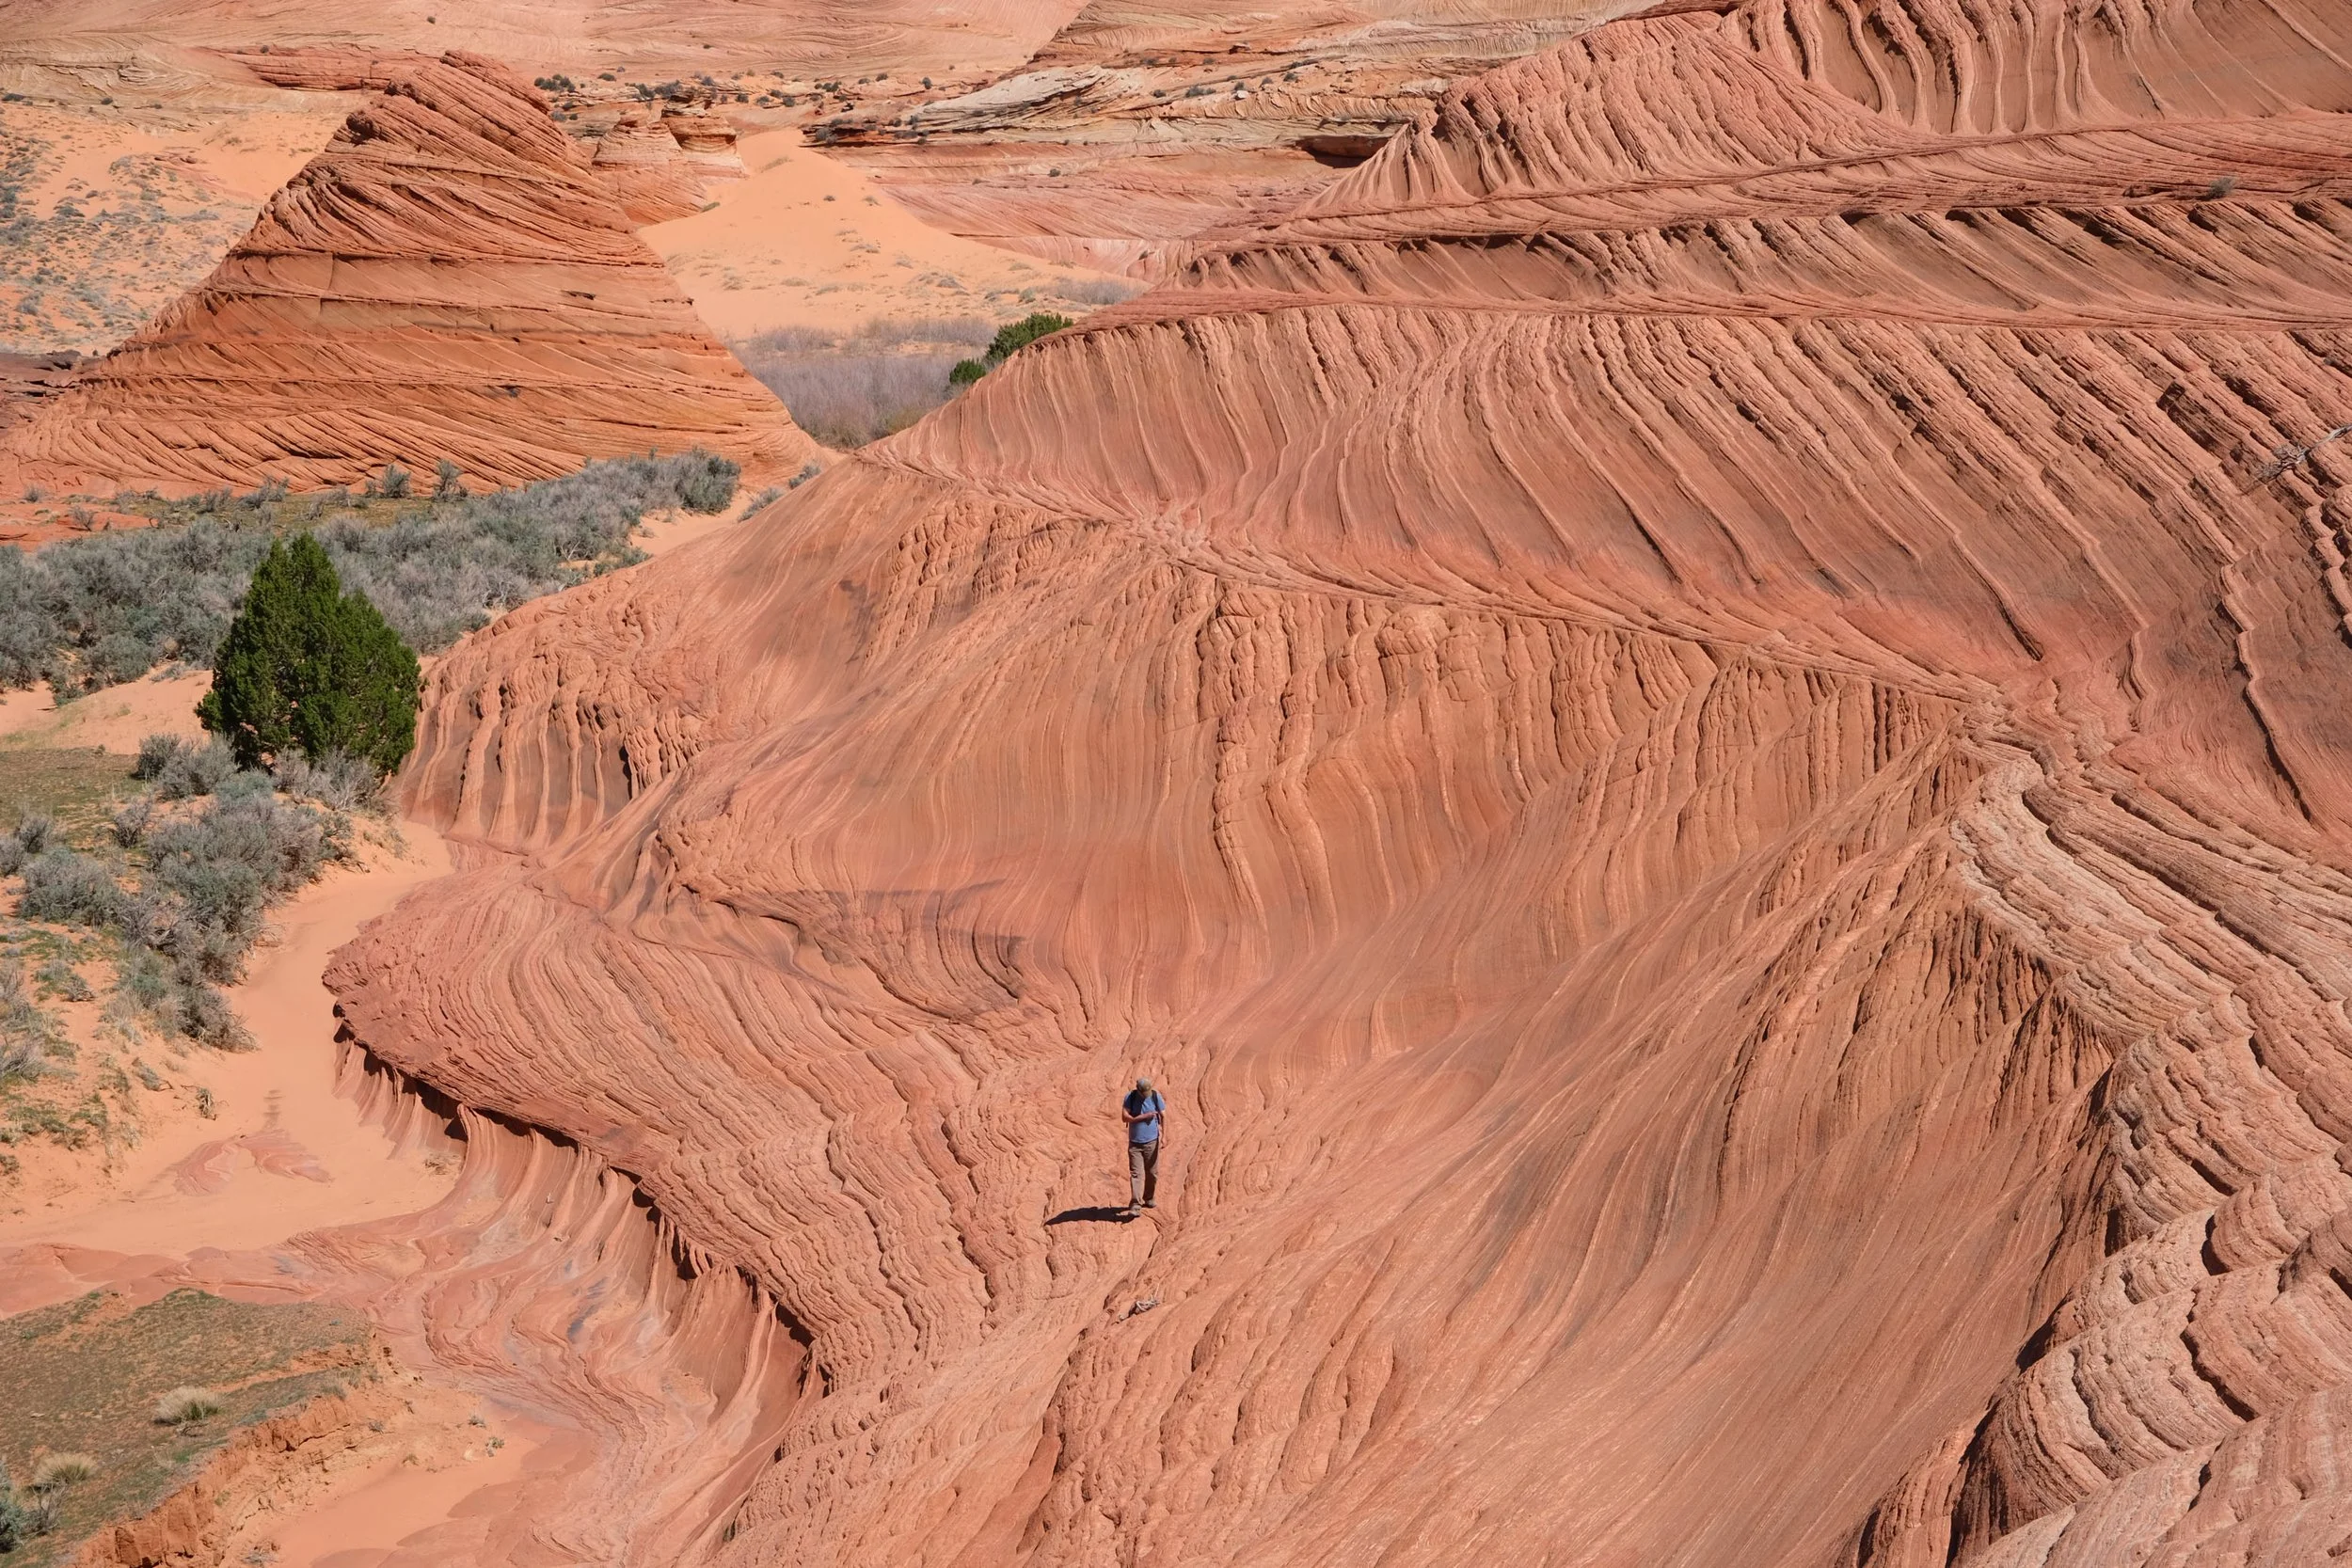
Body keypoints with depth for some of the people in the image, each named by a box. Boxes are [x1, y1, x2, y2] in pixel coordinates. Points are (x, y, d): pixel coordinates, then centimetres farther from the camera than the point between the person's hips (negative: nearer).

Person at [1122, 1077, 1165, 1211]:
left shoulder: (1156, 1097, -3)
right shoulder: (1130, 1098, -5)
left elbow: (1163, 1117, -2)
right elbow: (1125, 1117, -13)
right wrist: (1144, 1117, -18)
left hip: (1151, 1142, 1)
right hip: (1135, 1143, -1)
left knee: (1152, 1173, 8)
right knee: (1136, 1173, -8)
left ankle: (1149, 1198, 28)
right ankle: (1135, 1205, -13)